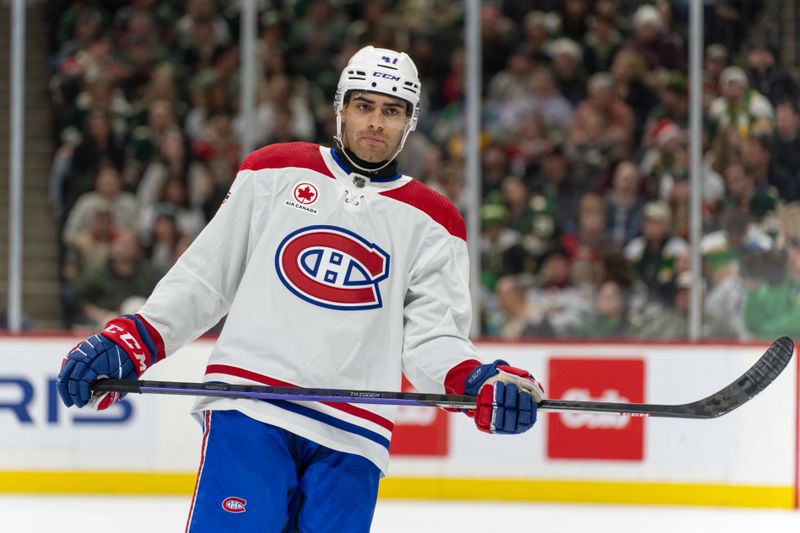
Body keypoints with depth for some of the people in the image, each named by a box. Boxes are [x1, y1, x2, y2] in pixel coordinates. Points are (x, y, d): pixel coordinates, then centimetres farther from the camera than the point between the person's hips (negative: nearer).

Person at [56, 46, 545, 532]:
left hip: (352, 432, 2)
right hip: (249, 407, -2)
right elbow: (203, 277, 13)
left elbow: (432, 335, 5)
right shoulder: (275, 173, 13)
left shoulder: (431, 222, 14)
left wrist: (481, 384, -16)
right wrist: (126, 343, 3)